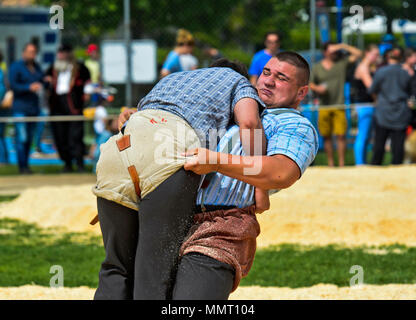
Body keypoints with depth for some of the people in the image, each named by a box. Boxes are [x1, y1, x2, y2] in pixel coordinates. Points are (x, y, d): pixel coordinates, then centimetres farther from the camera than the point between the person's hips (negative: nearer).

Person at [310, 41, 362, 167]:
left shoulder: (341, 63, 8)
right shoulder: (316, 67, 10)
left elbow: (357, 53, 4)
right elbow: (310, 84, 13)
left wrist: (343, 46, -2)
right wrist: (317, 88, -9)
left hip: (339, 106, -1)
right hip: (324, 107, 1)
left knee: (341, 135, -8)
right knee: (327, 136, 4)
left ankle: (341, 164, -5)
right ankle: (330, 164, 12)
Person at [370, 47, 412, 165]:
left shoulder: (381, 72, -7)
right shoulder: (406, 74, 2)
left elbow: (372, 90, 3)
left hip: (383, 112, -2)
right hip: (401, 115, 2)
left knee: (379, 144, 7)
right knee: (398, 145, 1)